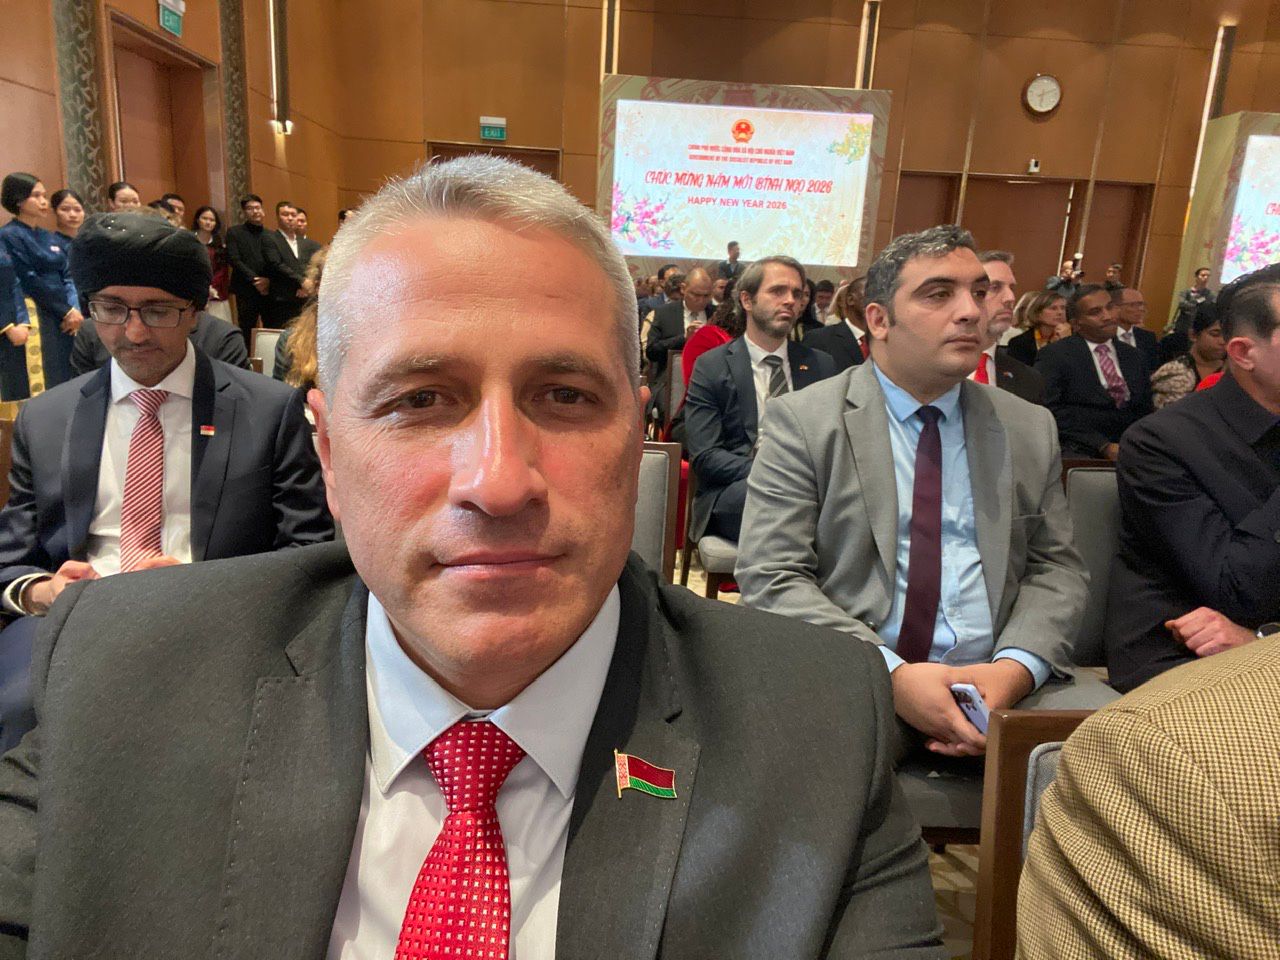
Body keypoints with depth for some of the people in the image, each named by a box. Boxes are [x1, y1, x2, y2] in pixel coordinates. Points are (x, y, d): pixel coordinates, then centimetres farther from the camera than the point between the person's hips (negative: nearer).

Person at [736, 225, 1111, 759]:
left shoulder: (1030, 429, 12)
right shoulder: (802, 421, -1)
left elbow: (1055, 567, 11)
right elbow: (772, 576, -7)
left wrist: (1015, 667, -9)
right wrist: (890, 673, -18)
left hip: (1001, 677, 5)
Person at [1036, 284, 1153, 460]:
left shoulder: (1133, 356, 21)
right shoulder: (1054, 355, 2)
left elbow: (1146, 410, 19)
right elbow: (1050, 411, -9)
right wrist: (1105, 446, -16)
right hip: (1079, 451, -5)